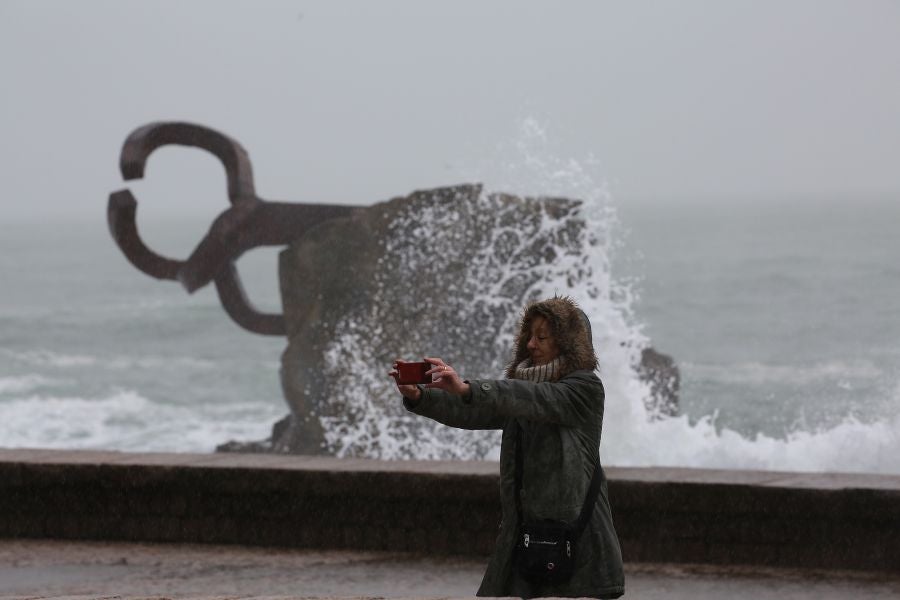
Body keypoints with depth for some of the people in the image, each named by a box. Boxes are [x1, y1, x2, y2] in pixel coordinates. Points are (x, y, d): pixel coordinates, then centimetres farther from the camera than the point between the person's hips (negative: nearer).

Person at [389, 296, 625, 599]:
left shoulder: (586, 388, -4)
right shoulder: (521, 391, 16)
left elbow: (536, 399, -22)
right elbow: (471, 413, 2)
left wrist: (467, 388, -34)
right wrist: (418, 396, -16)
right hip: (523, 532, 6)